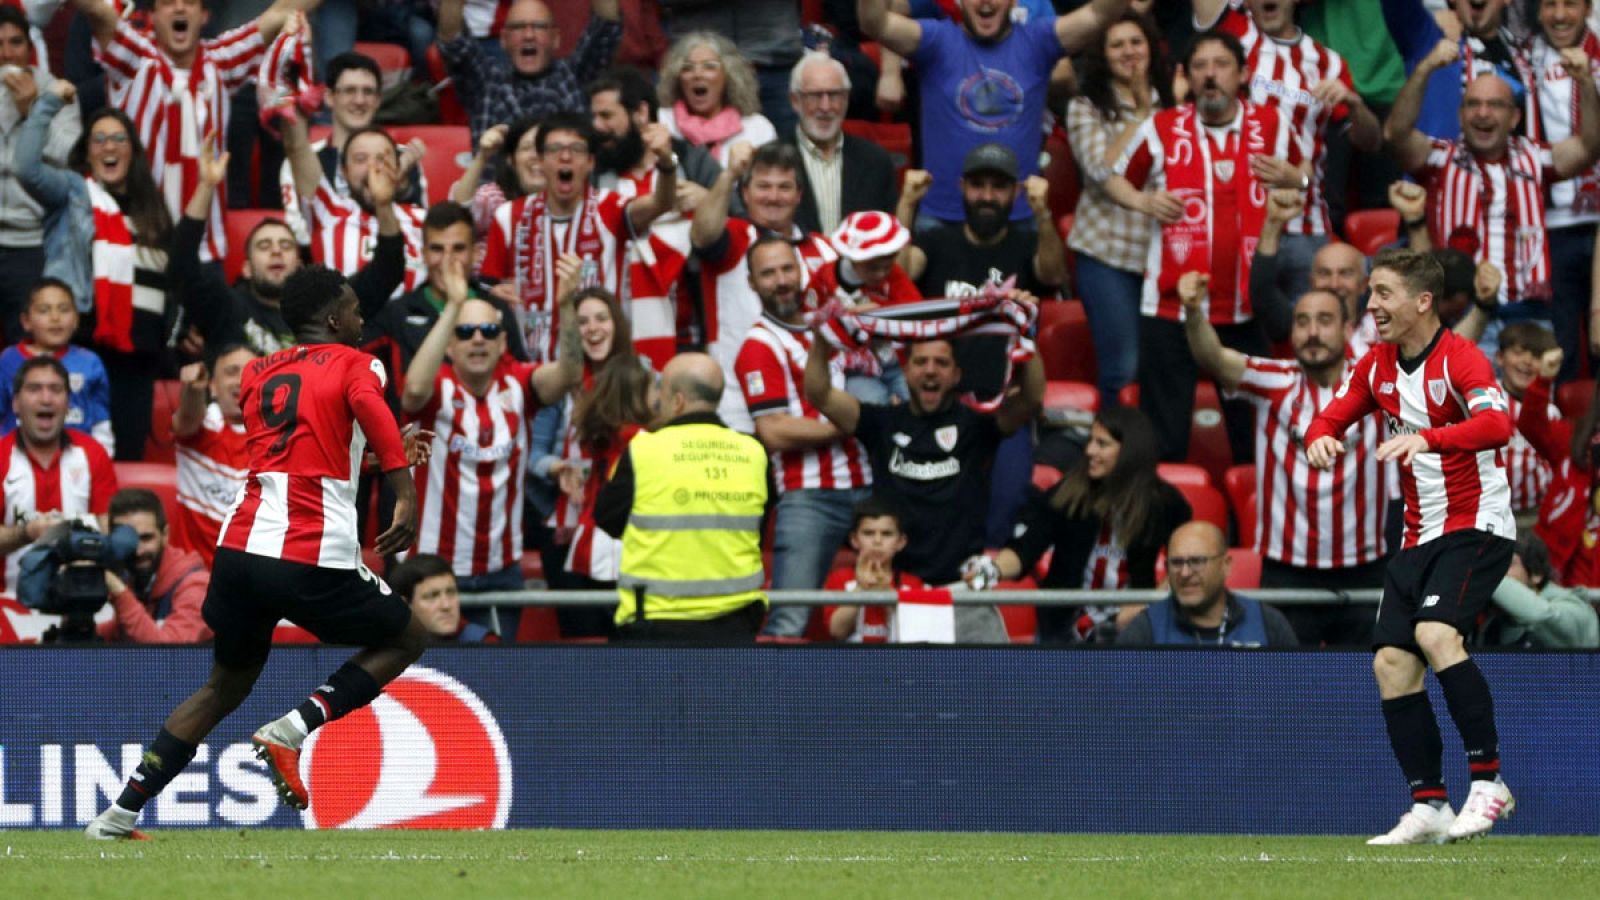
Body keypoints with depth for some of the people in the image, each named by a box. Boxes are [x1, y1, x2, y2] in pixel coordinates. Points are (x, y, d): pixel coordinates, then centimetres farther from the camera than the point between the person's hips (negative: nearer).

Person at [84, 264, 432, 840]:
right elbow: (371, 407, -18)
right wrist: (405, 498, -24)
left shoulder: (257, 374, 24)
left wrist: (380, 452, 44)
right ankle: (293, 729, -3)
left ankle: (119, 815, 13)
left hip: (240, 549, 6)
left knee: (226, 686, 23)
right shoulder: (353, 364, 5)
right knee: (406, 638, 18)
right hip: (315, 556, -6)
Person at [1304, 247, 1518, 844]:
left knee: (1436, 633, -28)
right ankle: (1429, 807, 3)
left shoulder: (1459, 359, -16)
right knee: (1391, 664, -2)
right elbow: (1333, 417, 13)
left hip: (1476, 526, -8)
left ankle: (1488, 781, -20)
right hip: (1420, 537, 8)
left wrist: (1426, 438, -49)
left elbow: (1497, 424, -33)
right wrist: (1321, 438, -12)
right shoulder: (1377, 366, 7)